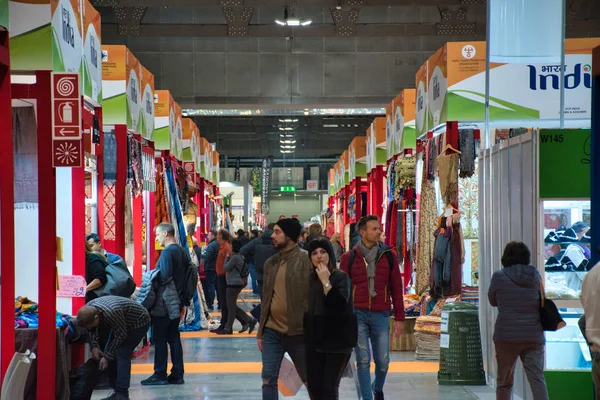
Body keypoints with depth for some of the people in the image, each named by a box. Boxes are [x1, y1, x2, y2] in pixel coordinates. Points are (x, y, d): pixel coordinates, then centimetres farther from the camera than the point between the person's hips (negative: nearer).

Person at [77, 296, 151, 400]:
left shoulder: (111, 313, -41)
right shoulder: (88, 310, -18)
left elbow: (120, 336, -29)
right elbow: (92, 330, 0)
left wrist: (107, 357, -25)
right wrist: (94, 346, -16)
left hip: (139, 322, -8)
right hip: (122, 324, 8)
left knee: (122, 353, -21)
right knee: (110, 353, 0)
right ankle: (117, 391, 7)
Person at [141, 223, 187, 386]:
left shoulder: (167, 252, -15)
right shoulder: (182, 251, 12)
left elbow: (165, 276, -23)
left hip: (164, 302, -9)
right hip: (177, 302, 9)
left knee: (159, 338, -2)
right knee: (174, 337, 12)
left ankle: (160, 375, 0)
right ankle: (177, 374, 12)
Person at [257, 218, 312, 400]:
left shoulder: (305, 260, -7)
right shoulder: (271, 263, 11)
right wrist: (261, 332, 13)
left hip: (298, 332, -5)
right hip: (272, 331, 5)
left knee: (311, 380, 6)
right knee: (268, 379, 1)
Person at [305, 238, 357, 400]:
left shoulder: (341, 277, -10)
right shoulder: (311, 278, 9)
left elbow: (340, 304, -24)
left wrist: (326, 282, -24)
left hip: (337, 339, -6)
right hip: (315, 338, 6)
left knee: (330, 387, -6)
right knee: (313, 385, 7)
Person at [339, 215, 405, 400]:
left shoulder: (388, 255, 6)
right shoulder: (349, 257, 2)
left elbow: (397, 287, 8)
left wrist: (399, 317, 5)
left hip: (380, 315, 1)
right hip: (357, 314, -1)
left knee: (383, 361, 5)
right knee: (363, 361, -3)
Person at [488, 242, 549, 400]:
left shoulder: (499, 277, -4)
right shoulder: (535, 276, 4)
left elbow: (492, 301, 10)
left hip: (506, 335, -2)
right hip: (534, 335, 2)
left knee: (504, 381, 8)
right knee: (537, 379, 1)